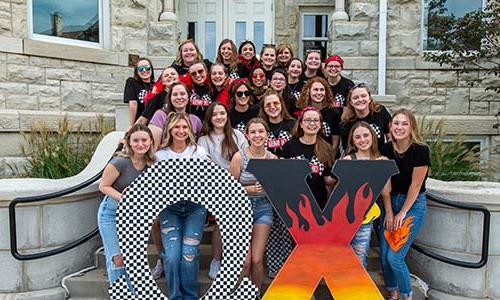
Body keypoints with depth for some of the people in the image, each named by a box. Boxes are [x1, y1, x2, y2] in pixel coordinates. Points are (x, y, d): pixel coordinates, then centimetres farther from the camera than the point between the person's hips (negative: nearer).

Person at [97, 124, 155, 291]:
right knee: (118, 258, -1)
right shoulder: (120, 162, -24)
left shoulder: (151, 163, -8)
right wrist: (122, 198, -27)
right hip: (111, 213, -4)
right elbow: (103, 186, -14)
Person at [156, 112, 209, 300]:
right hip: (169, 207, 0)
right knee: (171, 255, -11)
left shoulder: (199, 152, 4)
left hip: (195, 206, 0)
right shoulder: (160, 155, 4)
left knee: (189, 254, -10)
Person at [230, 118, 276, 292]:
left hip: (264, 207, 2)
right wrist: (250, 189, -20)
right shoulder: (239, 157, -8)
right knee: (245, 261, -3)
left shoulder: (272, 158, 1)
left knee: (257, 260, 0)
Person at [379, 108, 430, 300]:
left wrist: (402, 213, -10)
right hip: (391, 202, 5)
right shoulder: (386, 149, -2)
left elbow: (415, 185, -14)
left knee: (395, 257, -8)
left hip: (414, 204, -5)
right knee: (384, 255, 4)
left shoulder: (420, 150, -16)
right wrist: (388, 212, -4)